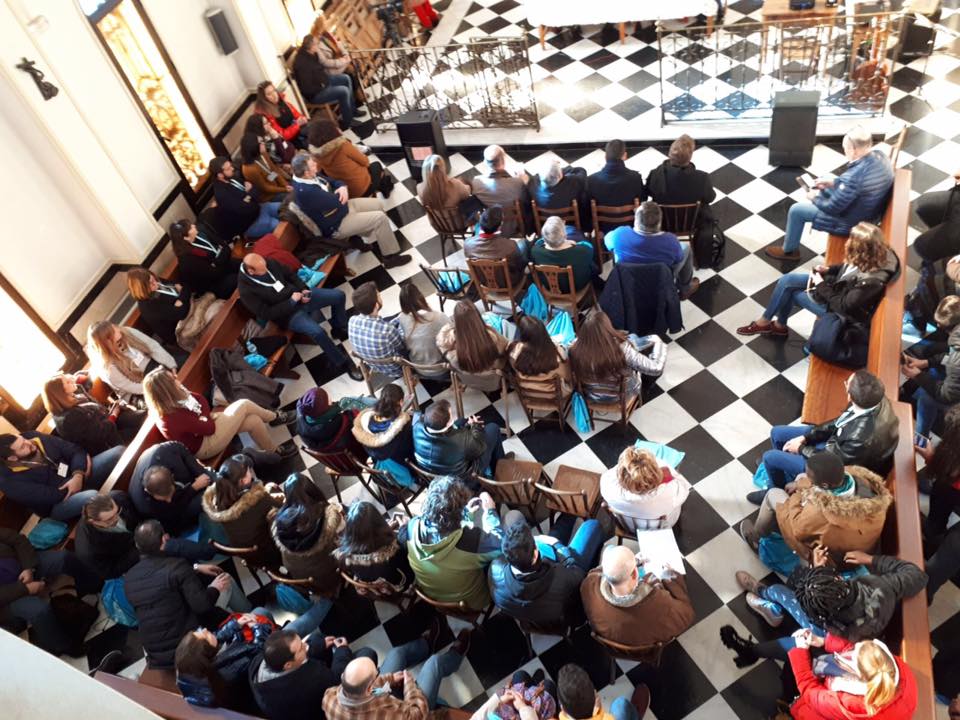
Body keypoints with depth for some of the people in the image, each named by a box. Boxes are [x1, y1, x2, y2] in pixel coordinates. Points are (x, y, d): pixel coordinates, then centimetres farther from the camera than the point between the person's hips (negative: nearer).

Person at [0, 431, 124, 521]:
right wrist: (82, 476, -18)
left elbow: (74, 450, -3)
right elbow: (50, 496, -24)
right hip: (58, 504, -6)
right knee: (91, 497, -41)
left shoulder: (34, 437, -6)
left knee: (119, 451, -11)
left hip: (79, 476, 7)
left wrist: (78, 475, -22)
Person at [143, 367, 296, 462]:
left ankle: (275, 452, 25)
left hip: (202, 431, 8)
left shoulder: (170, 404, -9)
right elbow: (210, 428, -24)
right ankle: (276, 417, 16)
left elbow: (201, 401, 1)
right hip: (205, 446, -8)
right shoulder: (173, 418, -35)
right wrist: (211, 417, -5)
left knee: (254, 421, 1)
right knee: (244, 405, -11)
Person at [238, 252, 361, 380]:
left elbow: (290, 274, 10)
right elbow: (267, 314, -20)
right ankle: (342, 362, -9)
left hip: (299, 294, 6)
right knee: (318, 332, -29)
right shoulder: (246, 290, -22)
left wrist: (303, 289, -7)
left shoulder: (270, 263, -6)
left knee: (339, 295, -2)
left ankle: (339, 329, 22)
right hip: (288, 314, -6)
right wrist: (291, 301, -22)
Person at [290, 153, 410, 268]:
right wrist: (340, 194, -6)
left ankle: (381, 240, 28)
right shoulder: (305, 191, -33)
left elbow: (334, 182, 7)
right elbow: (336, 202, -28)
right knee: (380, 218, -14)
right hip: (336, 225, -9)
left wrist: (343, 188, -16)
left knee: (378, 204, 10)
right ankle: (390, 256, 1)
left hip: (341, 206, 10)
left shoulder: (311, 176, -5)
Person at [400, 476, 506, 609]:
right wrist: (491, 511, -8)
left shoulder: (413, 526, -27)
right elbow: (501, 545, -19)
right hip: (467, 601, -4)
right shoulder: (472, 538, -41)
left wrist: (467, 513, 0)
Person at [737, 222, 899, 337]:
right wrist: (829, 269, -6)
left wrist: (821, 286, -17)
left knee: (789, 292, -3)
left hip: (838, 309, -8)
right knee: (787, 280, 0)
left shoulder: (868, 282, -39)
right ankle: (779, 325, 20)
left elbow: (843, 305, -27)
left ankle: (764, 322, 25)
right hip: (838, 287, 8)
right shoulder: (873, 256, -16)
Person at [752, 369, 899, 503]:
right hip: (837, 443, 7)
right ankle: (788, 477, 39)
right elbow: (840, 421, -3)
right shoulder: (875, 399, -21)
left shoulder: (861, 438, -43)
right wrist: (805, 437, -5)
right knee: (777, 433, 13)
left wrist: (801, 448, -8)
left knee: (770, 457, -1)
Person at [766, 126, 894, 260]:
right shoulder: (880, 155, -10)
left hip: (852, 222, -8)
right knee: (822, 188, 25)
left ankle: (789, 250, 26)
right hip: (869, 210, 8)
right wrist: (833, 182, 4)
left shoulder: (854, 176, -37)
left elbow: (832, 208, -25)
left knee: (796, 210, 5)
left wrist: (815, 198, -6)